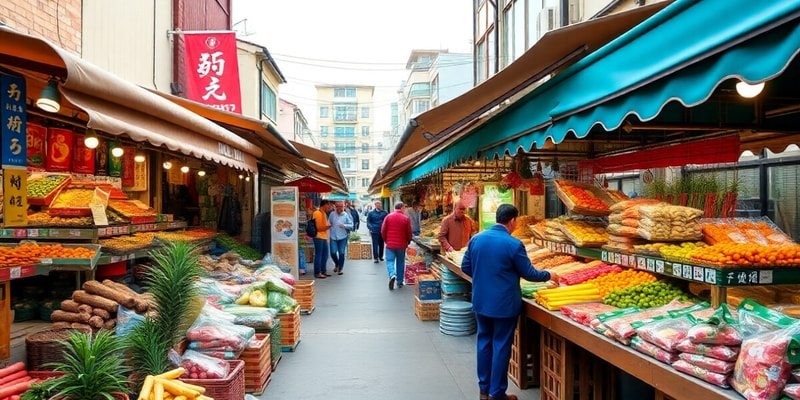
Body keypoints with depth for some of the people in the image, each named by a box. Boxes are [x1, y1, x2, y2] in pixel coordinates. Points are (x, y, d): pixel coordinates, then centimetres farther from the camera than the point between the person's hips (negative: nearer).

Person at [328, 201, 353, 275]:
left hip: (343, 237, -1)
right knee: (333, 253, -4)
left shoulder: (346, 215, -2)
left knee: (341, 253, 0)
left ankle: (340, 268, 17)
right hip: (333, 237, 1)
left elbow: (351, 225, -2)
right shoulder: (332, 214, 4)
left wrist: (344, 225, -18)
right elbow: (329, 223, 10)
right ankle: (337, 264, 26)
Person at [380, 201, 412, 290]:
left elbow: (383, 231, -1)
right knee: (400, 263, 13)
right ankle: (399, 282, 19)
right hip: (401, 245, 0)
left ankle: (392, 275, -22)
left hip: (390, 244, 0)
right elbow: (409, 233, -3)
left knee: (390, 261, 5)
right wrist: (408, 242, 16)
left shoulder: (388, 217, -2)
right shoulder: (406, 218, -5)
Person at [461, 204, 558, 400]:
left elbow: (466, 267, 6)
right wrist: (549, 275, 10)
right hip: (504, 304, -5)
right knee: (501, 346, 6)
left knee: (484, 342, 15)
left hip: (481, 301, 5)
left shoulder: (476, 239, -1)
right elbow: (529, 274, -8)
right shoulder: (514, 244, -16)